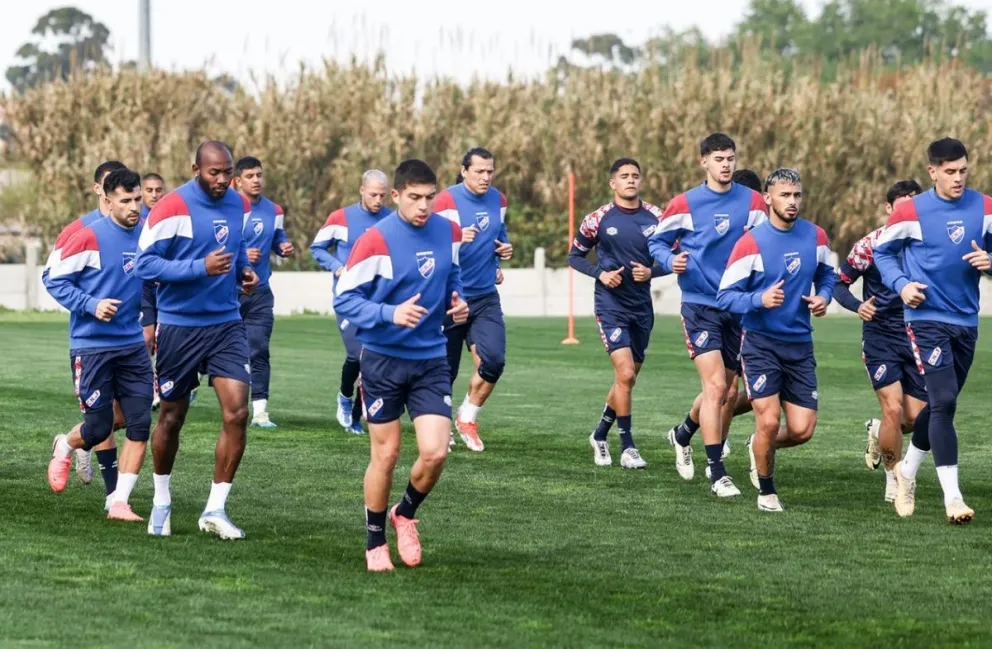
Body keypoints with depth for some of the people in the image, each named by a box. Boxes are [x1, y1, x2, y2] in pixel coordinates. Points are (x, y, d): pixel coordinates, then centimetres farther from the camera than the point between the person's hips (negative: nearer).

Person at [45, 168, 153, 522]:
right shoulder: (89, 237, -12)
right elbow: (55, 280, -7)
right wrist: (91, 305, -19)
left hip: (133, 345, 5)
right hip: (91, 346, -5)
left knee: (140, 424, -5)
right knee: (99, 428, -1)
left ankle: (120, 502, 2)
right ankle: (64, 447, 34)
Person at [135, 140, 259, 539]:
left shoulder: (240, 205, 5)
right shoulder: (172, 208, -14)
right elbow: (145, 263, -16)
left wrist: (244, 270, 1)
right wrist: (200, 268, -26)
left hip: (226, 324, 4)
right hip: (179, 325, -4)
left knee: (237, 412, -11)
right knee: (171, 417, 9)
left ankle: (215, 510, -2)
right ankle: (162, 503, 31)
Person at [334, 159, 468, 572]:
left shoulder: (449, 233, 0)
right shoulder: (375, 240, -15)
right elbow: (344, 299, -13)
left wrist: (458, 303, -3)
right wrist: (391, 314, -27)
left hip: (431, 360, 3)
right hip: (384, 360, -3)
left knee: (435, 452, -8)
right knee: (385, 455, 3)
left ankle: (405, 515, 21)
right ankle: (375, 543, 21)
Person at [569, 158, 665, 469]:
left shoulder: (655, 218, 1)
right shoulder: (599, 219, -5)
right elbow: (574, 255, 5)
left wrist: (651, 272, -12)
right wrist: (600, 273, -12)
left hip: (642, 307, 4)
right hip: (611, 306, -4)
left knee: (627, 379, 13)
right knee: (625, 374, -16)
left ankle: (600, 435, 34)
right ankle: (627, 447, -7)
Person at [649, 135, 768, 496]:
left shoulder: (752, 202, 2)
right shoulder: (685, 204, -4)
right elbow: (657, 241, 7)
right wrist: (670, 261, -14)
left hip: (739, 307, 4)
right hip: (700, 305, -4)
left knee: (729, 392, 12)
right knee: (715, 385, -16)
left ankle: (683, 436, 38)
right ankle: (716, 473, -12)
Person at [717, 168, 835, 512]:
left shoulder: (816, 236, 1)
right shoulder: (751, 243, -12)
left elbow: (826, 274, 20)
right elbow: (725, 296, -11)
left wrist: (823, 297, -1)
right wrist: (760, 299, -28)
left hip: (800, 345, 4)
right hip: (761, 344, -4)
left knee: (802, 430, -2)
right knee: (769, 421, -12)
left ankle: (759, 446, 32)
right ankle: (766, 492, 12)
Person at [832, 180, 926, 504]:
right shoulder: (871, 244, -9)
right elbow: (839, 283, -3)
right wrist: (858, 306, -21)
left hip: (917, 339, 4)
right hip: (880, 338, -4)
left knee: (916, 419, 1)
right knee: (894, 408, -17)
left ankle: (878, 430, 37)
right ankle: (894, 480, 3)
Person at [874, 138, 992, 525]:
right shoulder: (912, 213, -8)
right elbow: (882, 251, 6)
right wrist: (901, 284, -10)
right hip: (927, 320, -5)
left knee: (941, 405, 15)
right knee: (944, 403, -14)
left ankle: (907, 472, 38)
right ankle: (952, 498, -13)